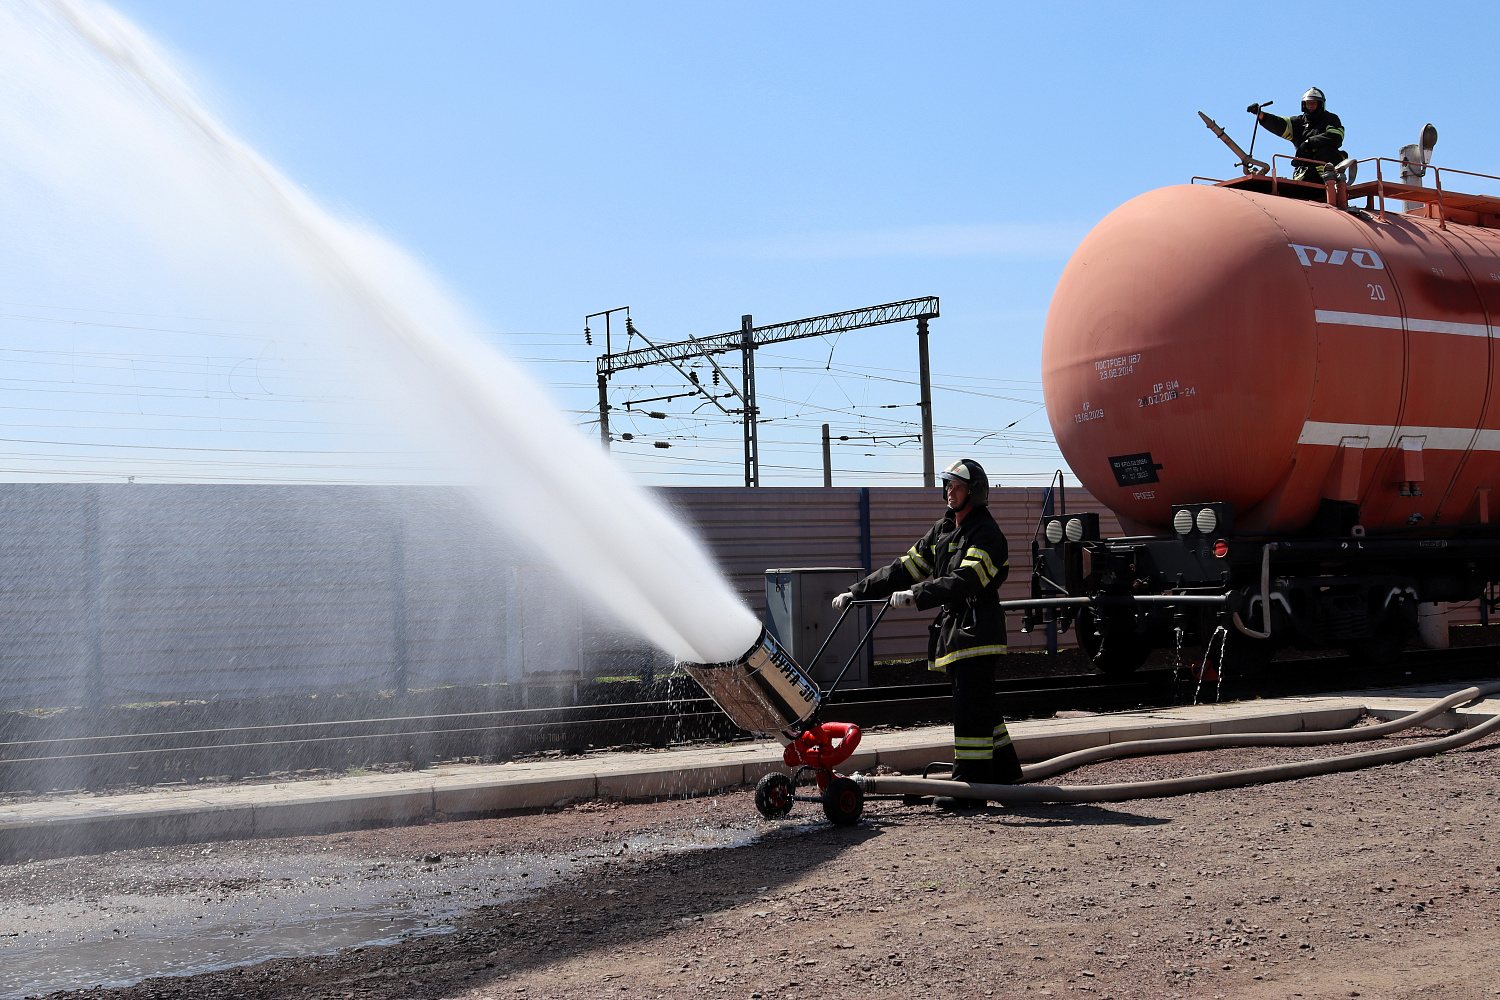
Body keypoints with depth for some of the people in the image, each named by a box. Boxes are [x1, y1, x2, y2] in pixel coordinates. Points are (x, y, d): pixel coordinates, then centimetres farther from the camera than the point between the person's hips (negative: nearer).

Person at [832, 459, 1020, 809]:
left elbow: (965, 580, -26)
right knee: (979, 705, 16)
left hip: (977, 632, -9)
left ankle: (971, 788, -8)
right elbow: (906, 568, 17)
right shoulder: (942, 529, 17)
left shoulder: (987, 534, -11)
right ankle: (1004, 771, 28)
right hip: (952, 629, 9)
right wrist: (857, 593, 11)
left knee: (970, 708, -10)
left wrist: (918, 595, -37)